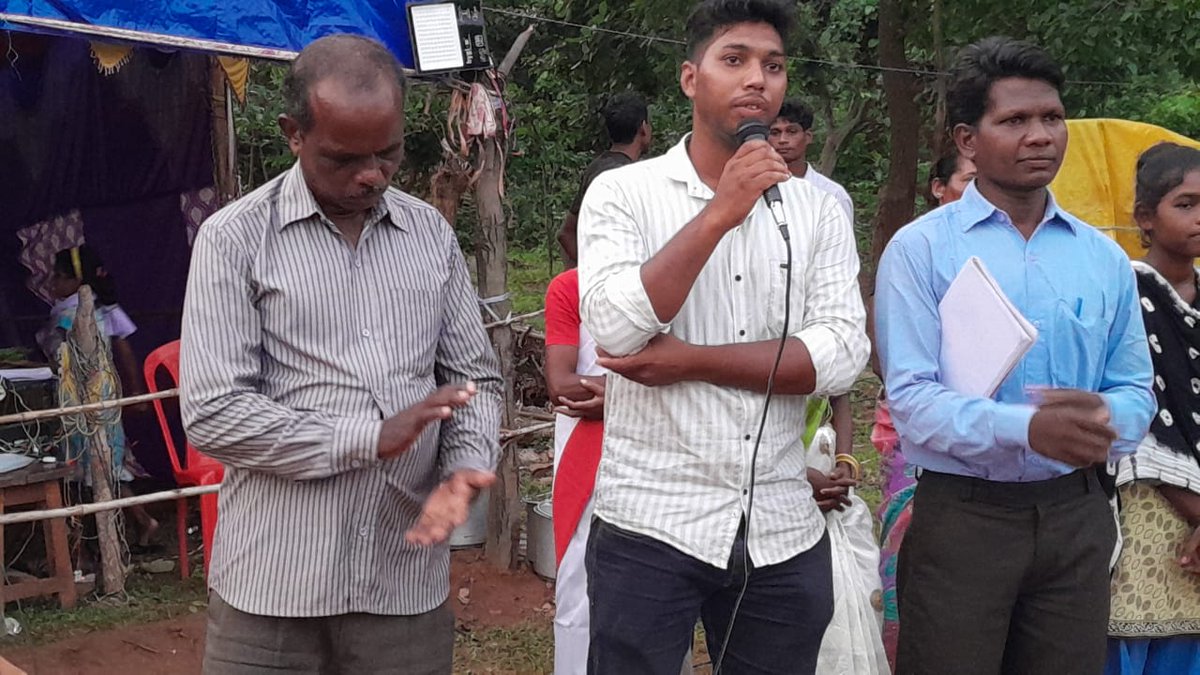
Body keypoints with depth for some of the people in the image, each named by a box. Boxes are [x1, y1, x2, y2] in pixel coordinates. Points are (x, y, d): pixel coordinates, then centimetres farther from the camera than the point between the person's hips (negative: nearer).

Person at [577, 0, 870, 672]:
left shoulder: (820, 209, 5)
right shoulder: (623, 192, -2)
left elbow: (842, 354, -7)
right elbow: (614, 329, -17)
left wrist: (689, 361, -13)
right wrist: (719, 214, -19)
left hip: (785, 531, 3)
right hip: (651, 523, -3)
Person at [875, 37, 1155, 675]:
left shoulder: (1104, 257, 8)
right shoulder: (920, 249, -7)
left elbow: (1135, 392, 8)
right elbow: (911, 399, -15)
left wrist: (1102, 421, -15)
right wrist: (1027, 427, -29)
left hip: (1077, 516, 4)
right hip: (961, 516, -4)